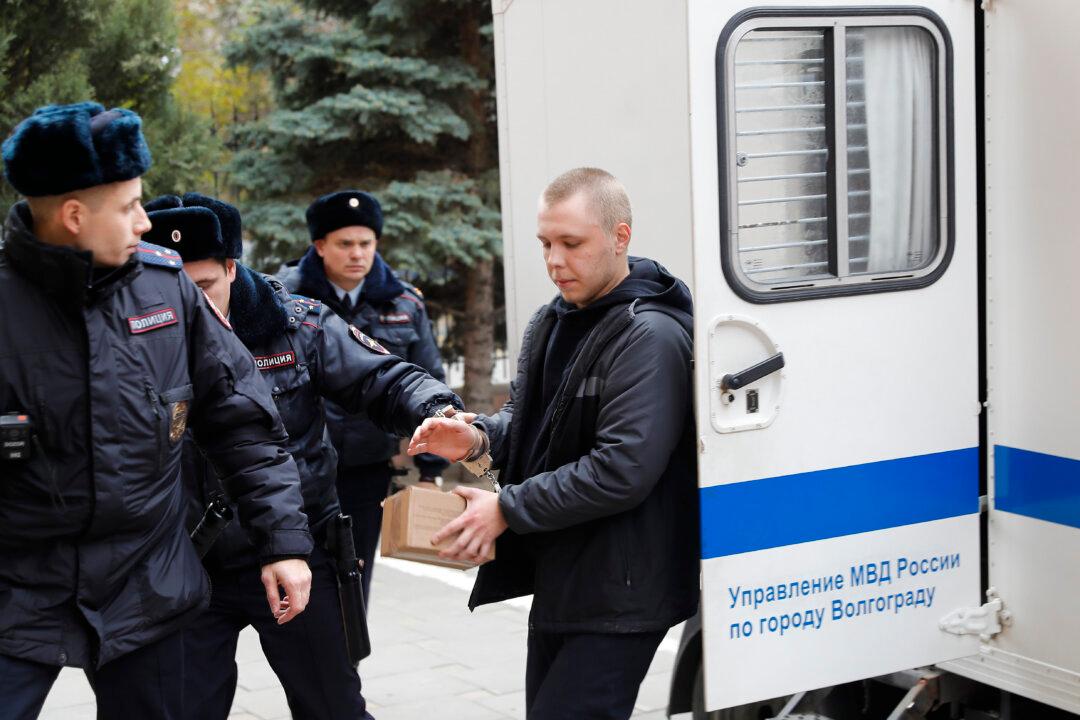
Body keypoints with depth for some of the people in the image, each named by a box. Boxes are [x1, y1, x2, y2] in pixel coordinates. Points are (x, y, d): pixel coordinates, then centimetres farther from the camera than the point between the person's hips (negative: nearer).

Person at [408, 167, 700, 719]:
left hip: (619, 596, -9)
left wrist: (507, 510, -18)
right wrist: (478, 438, -1)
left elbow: (623, 470, -24)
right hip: (556, 584, 9)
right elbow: (528, 415, 23)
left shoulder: (650, 337, -17)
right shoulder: (552, 323, 12)